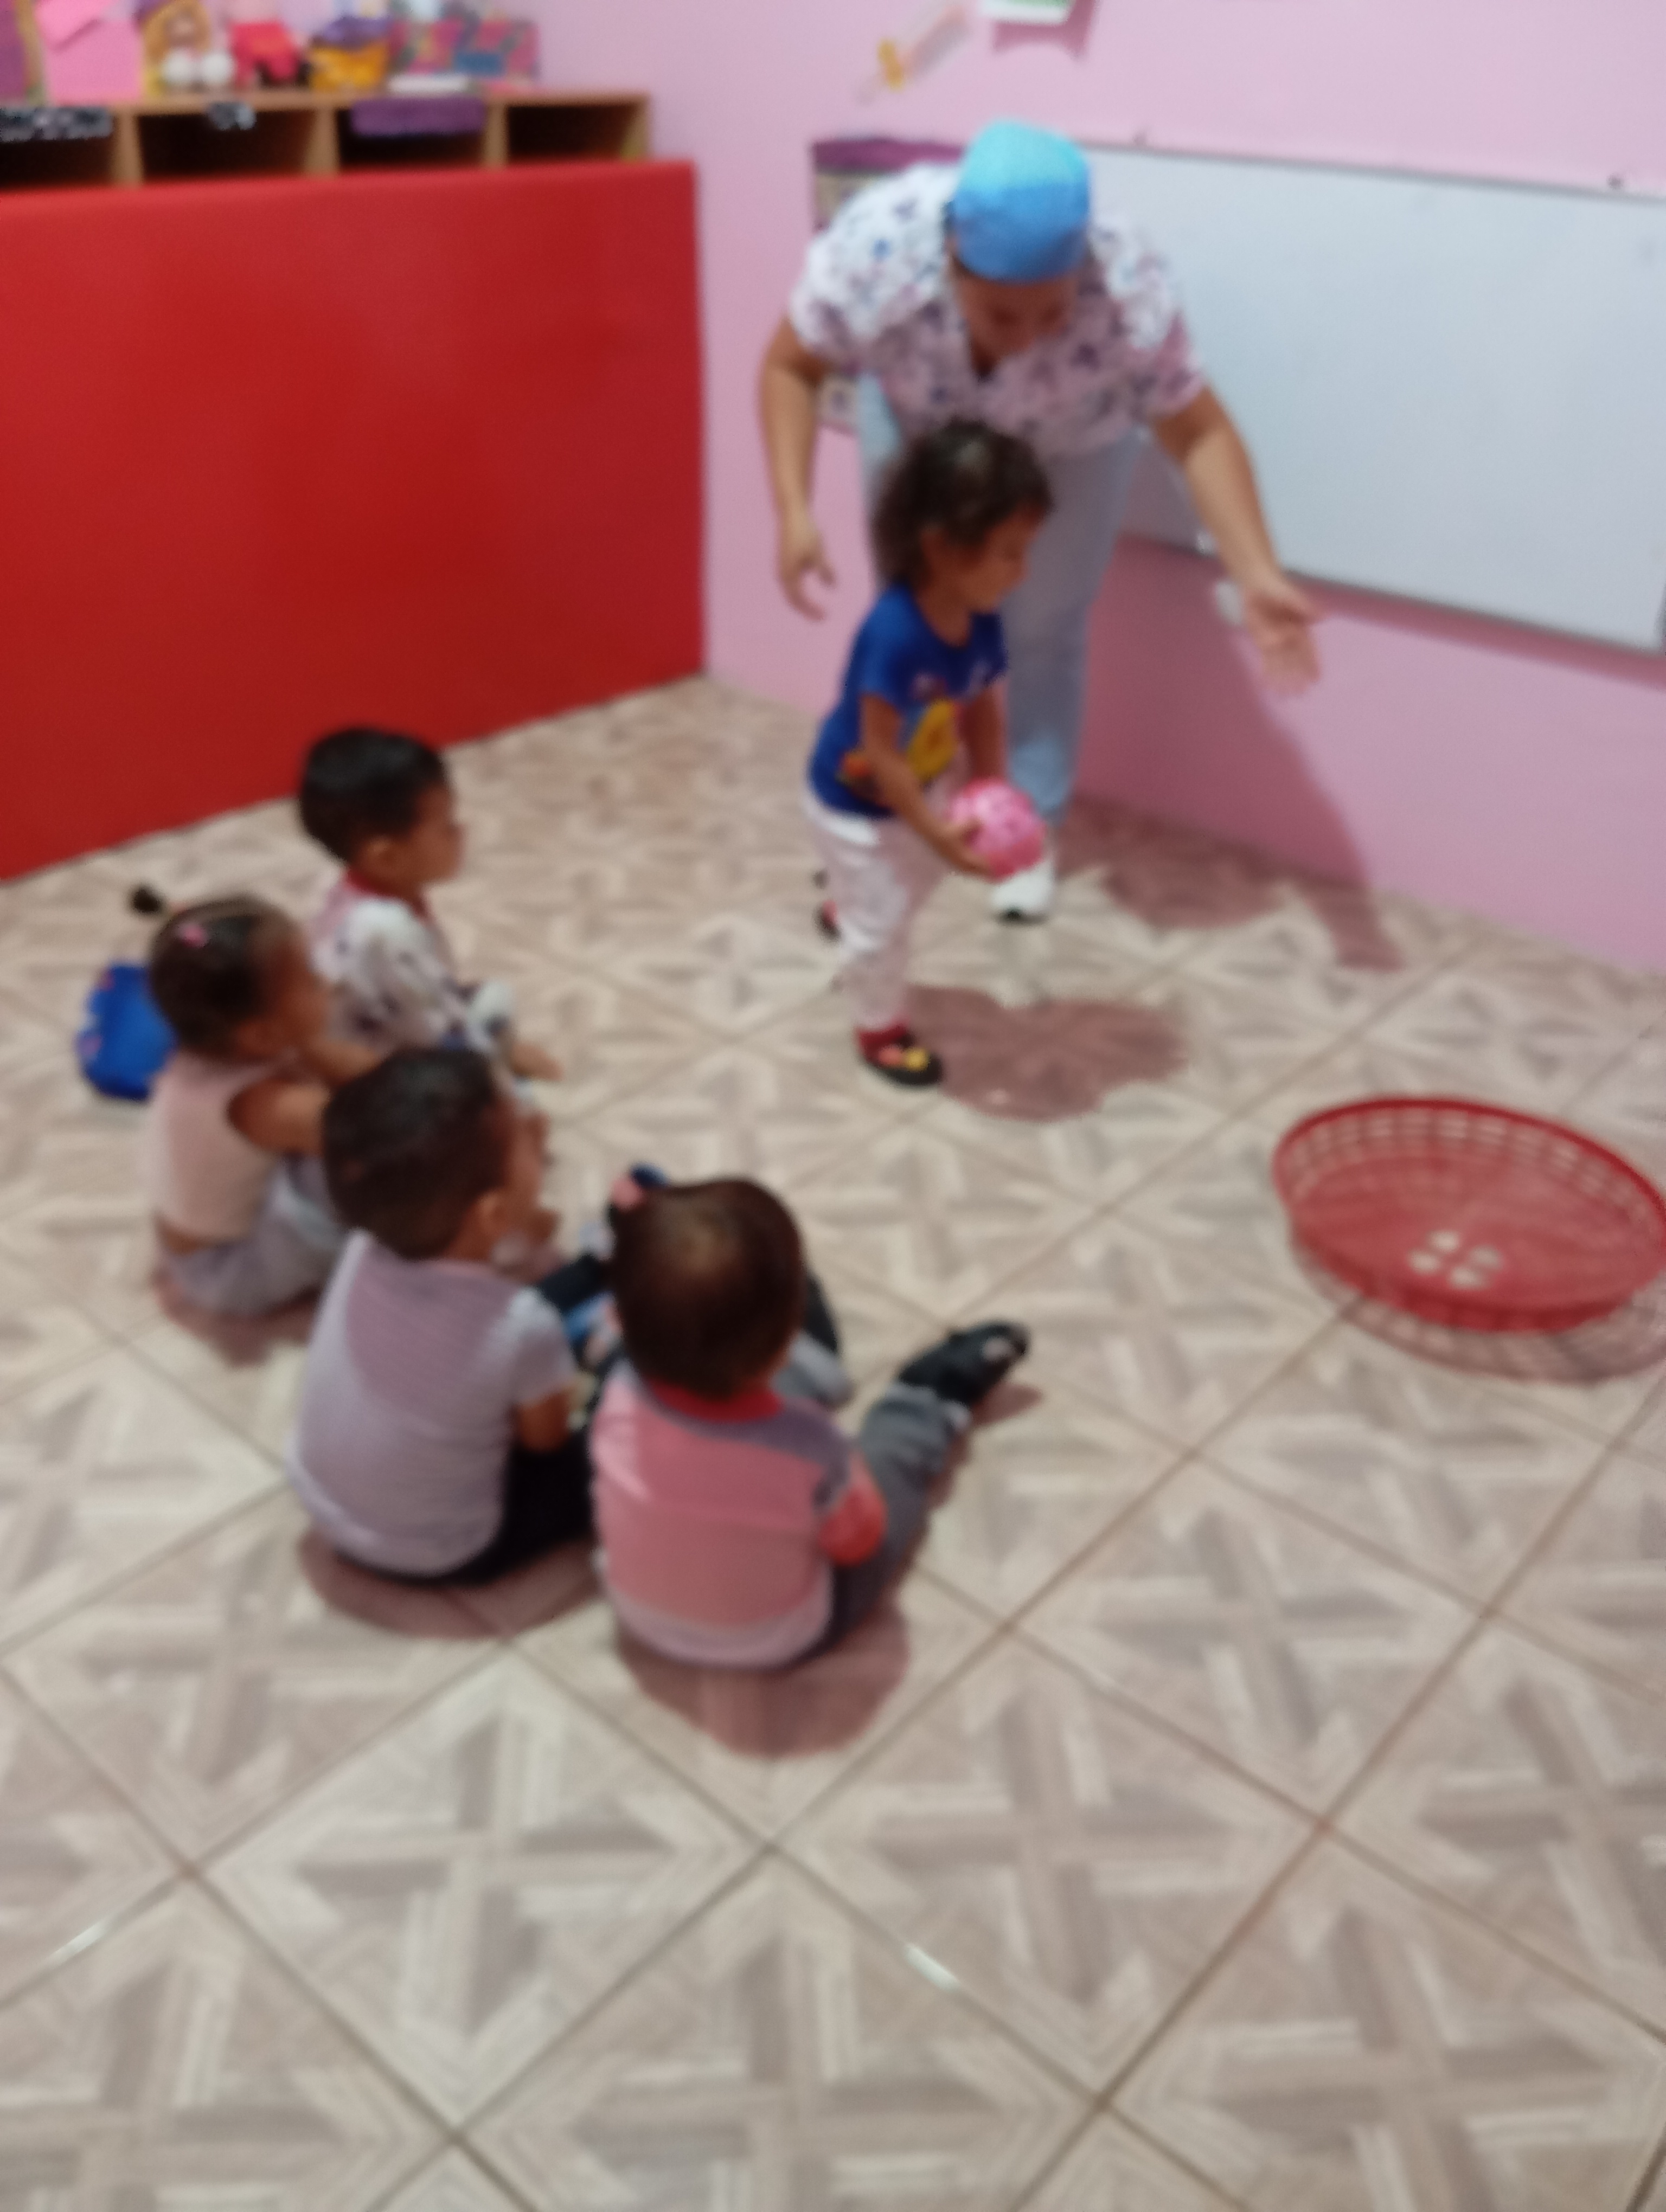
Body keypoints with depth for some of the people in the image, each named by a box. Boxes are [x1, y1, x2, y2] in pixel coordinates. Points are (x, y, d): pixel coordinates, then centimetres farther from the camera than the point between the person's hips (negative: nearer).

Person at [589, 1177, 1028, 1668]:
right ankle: (942, 1396, 45)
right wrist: (846, 1475, 0)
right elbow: (857, 1540, -18)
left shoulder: (621, 1397, -30)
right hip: (780, 1641, -3)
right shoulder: (807, 1447, -40)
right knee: (896, 1451, 15)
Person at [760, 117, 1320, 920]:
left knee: (1044, 634, 3)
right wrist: (794, 511, -34)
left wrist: (1259, 579, -41)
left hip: (1069, 442, -1)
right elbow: (791, 368, -23)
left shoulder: (1131, 292, -40)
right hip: (915, 419, 1)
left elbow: (1198, 433, -30)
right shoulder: (876, 248, -39)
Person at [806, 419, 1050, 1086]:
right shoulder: (895, 634, -39)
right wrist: (938, 833, -33)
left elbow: (983, 711, -3)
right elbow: (880, 757, -34)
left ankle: (845, 910, 63)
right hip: (855, 804, -7)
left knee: (912, 882, 31)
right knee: (883, 922, 8)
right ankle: (881, 1028, 34)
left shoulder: (980, 621, -16)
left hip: (922, 789, 7)